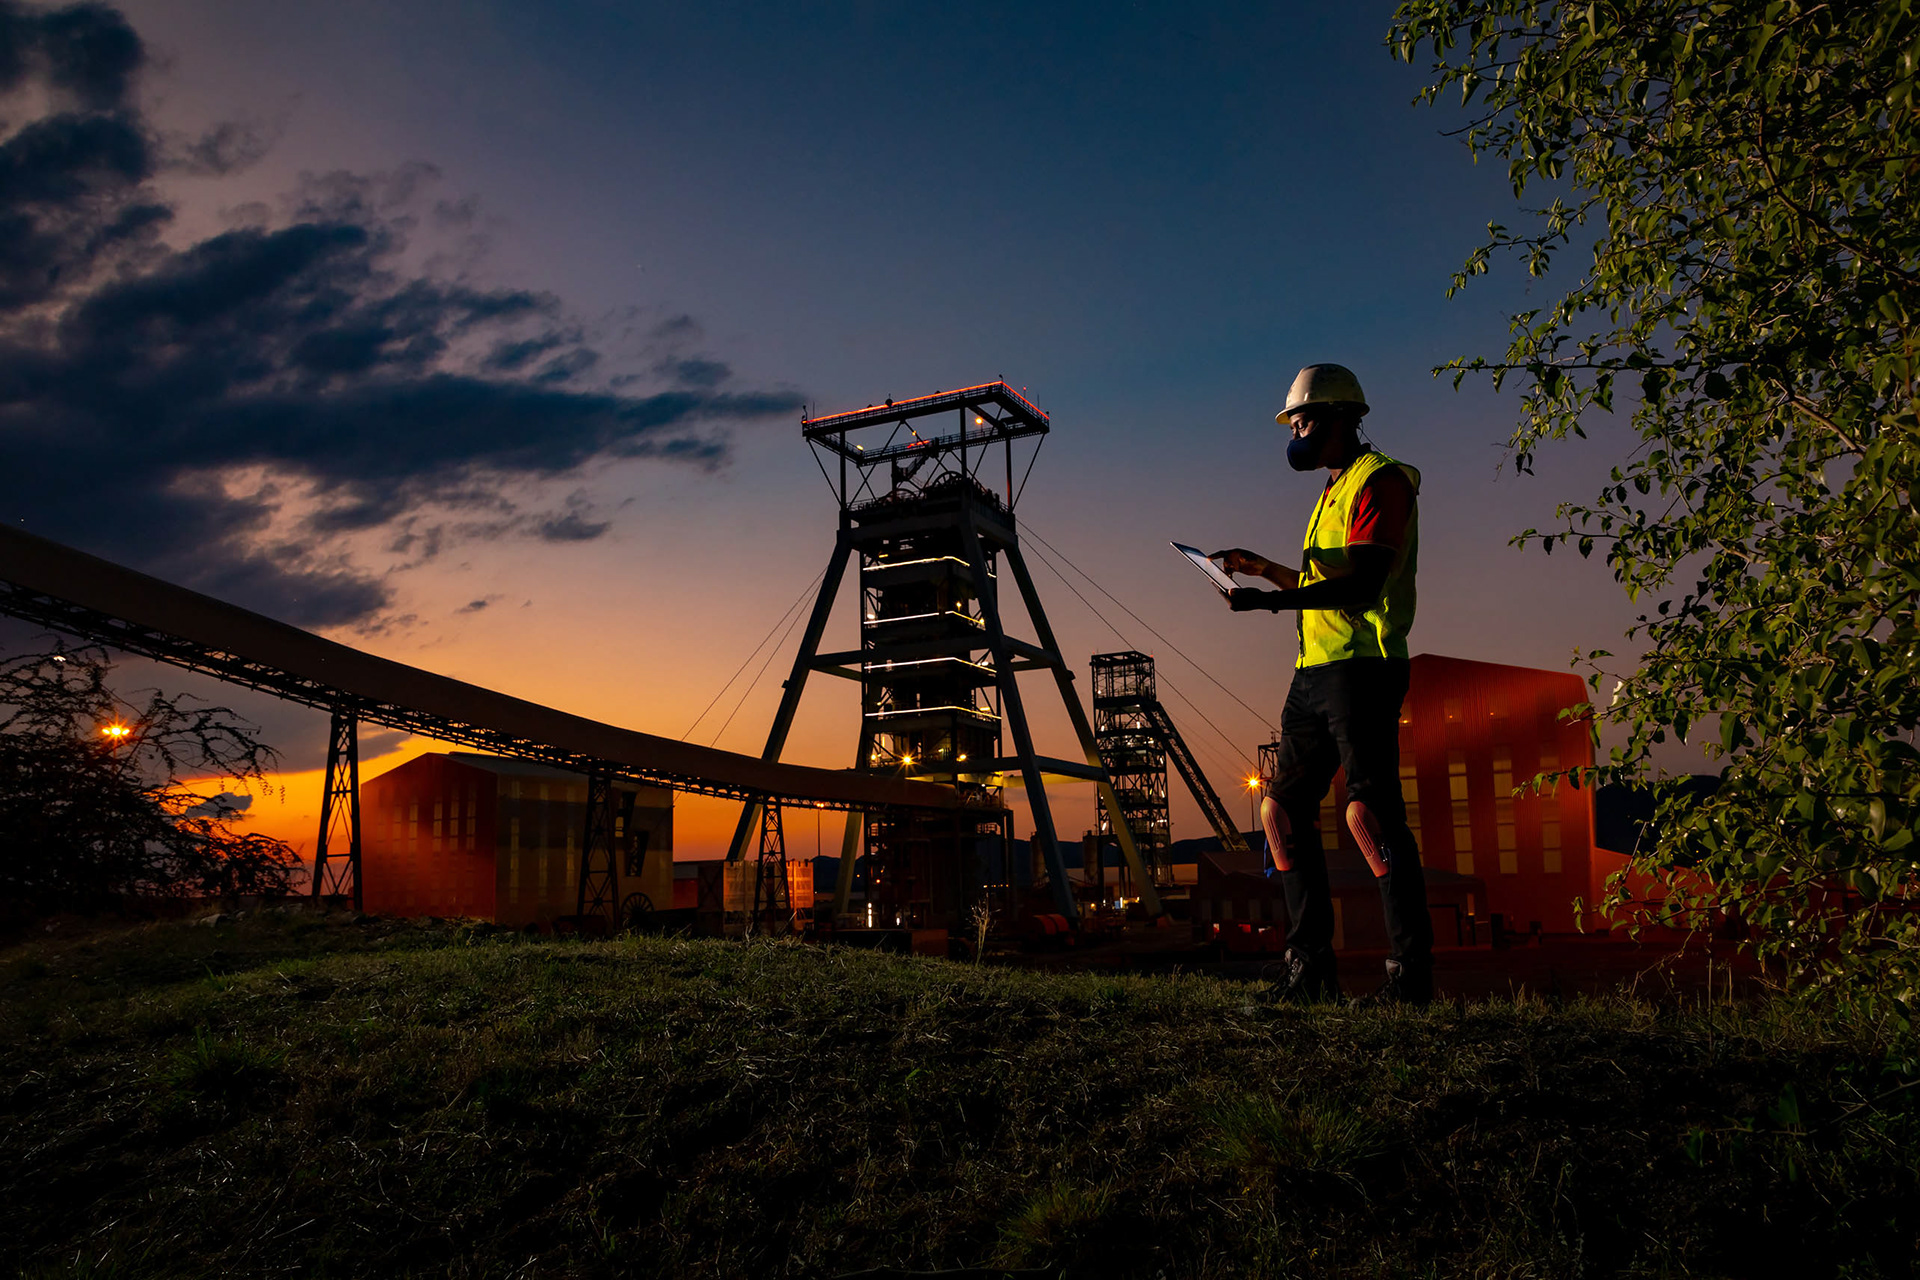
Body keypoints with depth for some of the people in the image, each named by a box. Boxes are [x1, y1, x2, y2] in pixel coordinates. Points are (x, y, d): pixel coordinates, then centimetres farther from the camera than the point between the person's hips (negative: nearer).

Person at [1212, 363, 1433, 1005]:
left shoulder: (1380, 480, -5)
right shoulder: (1333, 493, 26)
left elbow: (1363, 585, -19)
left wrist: (1273, 600, -23)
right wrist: (1264, 568, 23)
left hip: (1361, 667, -10)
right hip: (1314, 671, 10)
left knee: (1368, 811, -17)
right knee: (1281, 810, 7)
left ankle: (1412, 974, -13)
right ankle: (1310, 968, 10)